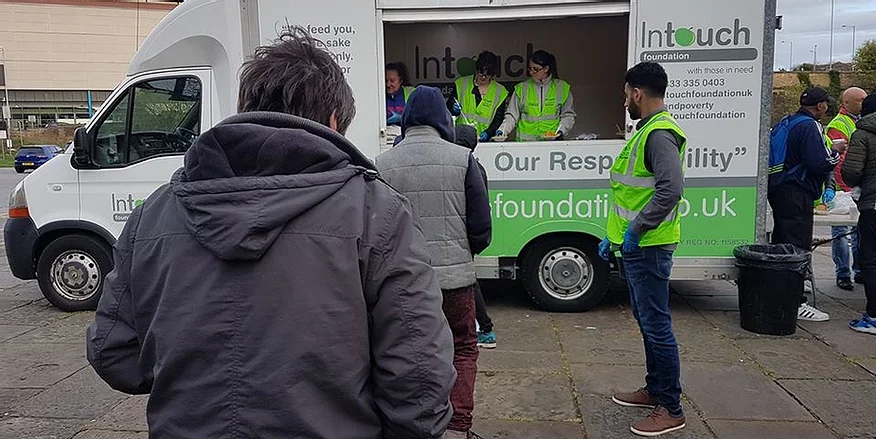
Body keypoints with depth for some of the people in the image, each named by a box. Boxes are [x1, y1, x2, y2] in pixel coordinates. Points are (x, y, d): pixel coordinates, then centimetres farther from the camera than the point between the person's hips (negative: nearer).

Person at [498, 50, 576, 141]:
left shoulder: (562, 88, 9)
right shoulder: (521, 88, 9)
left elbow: (568, 115, 13)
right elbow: (512, 115, 7)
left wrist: (561, 130, -3)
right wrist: (502, 130, -8)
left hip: (552, 141, 0)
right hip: (525, 142, 0)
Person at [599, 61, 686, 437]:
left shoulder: (659, 133, -17)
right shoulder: (646, 131, 16)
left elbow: (672, 188, -30)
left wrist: (636, 230, -22)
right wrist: (614, 235, 19)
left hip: (648, 248, -11)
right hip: (636, 247, 11)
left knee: (656, 325, -3)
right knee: (647, 321, 19)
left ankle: (671, 409, 8)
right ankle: (655, 389, 33)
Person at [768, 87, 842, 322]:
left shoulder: (785, 123, 15)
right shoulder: (810, 127, -13)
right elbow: (818, 164, -20)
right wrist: (835, 153, -2)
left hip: (778, 190, 10)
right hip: (797, 195, -10)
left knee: (781, 244, 15)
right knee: (797, 248, -7)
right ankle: (795, 302, -4)